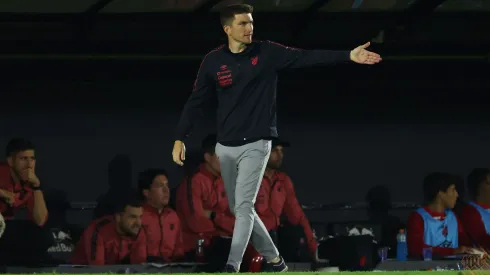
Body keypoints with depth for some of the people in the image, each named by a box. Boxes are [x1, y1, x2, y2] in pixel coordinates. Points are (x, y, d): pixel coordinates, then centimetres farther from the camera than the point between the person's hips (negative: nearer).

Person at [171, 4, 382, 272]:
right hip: (225, 147, 3)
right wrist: (180, 138, -2)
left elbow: (307, 57, -14)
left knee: (244, 207, -13)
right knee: (239, 209, 10)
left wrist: (348, 56, -24)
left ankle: (232, 267, -19)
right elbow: (196, 102, 3)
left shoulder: (267, 53, -6)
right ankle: (273, 259, 25)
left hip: (255, 144, -3)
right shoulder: (213, 61, -2)